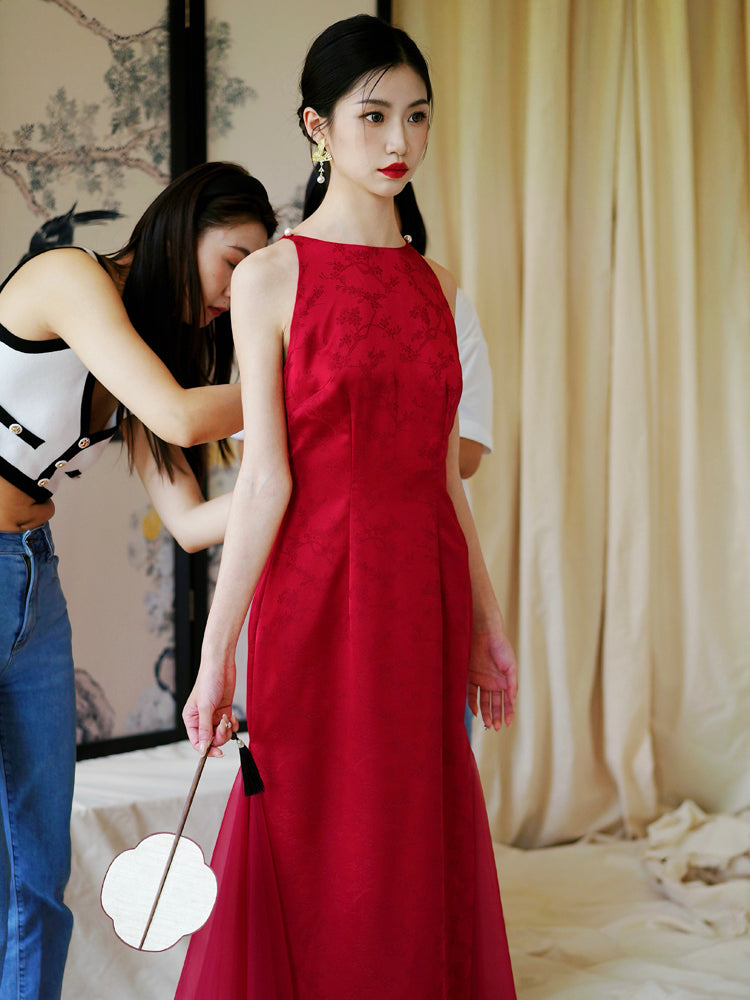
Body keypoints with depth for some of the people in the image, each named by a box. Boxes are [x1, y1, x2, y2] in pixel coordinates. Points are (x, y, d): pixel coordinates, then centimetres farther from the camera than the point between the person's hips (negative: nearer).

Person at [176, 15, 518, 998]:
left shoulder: (433, 282, 11)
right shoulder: (271, 275, -4)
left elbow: (444, 475, 13)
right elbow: (264, 476, -8)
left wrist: (484, 621, 13)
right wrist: (216, 650, -11)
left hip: (424, 592, 5)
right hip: (318, 593, -5)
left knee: (423, 854, 10)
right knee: (316, 856, 3)